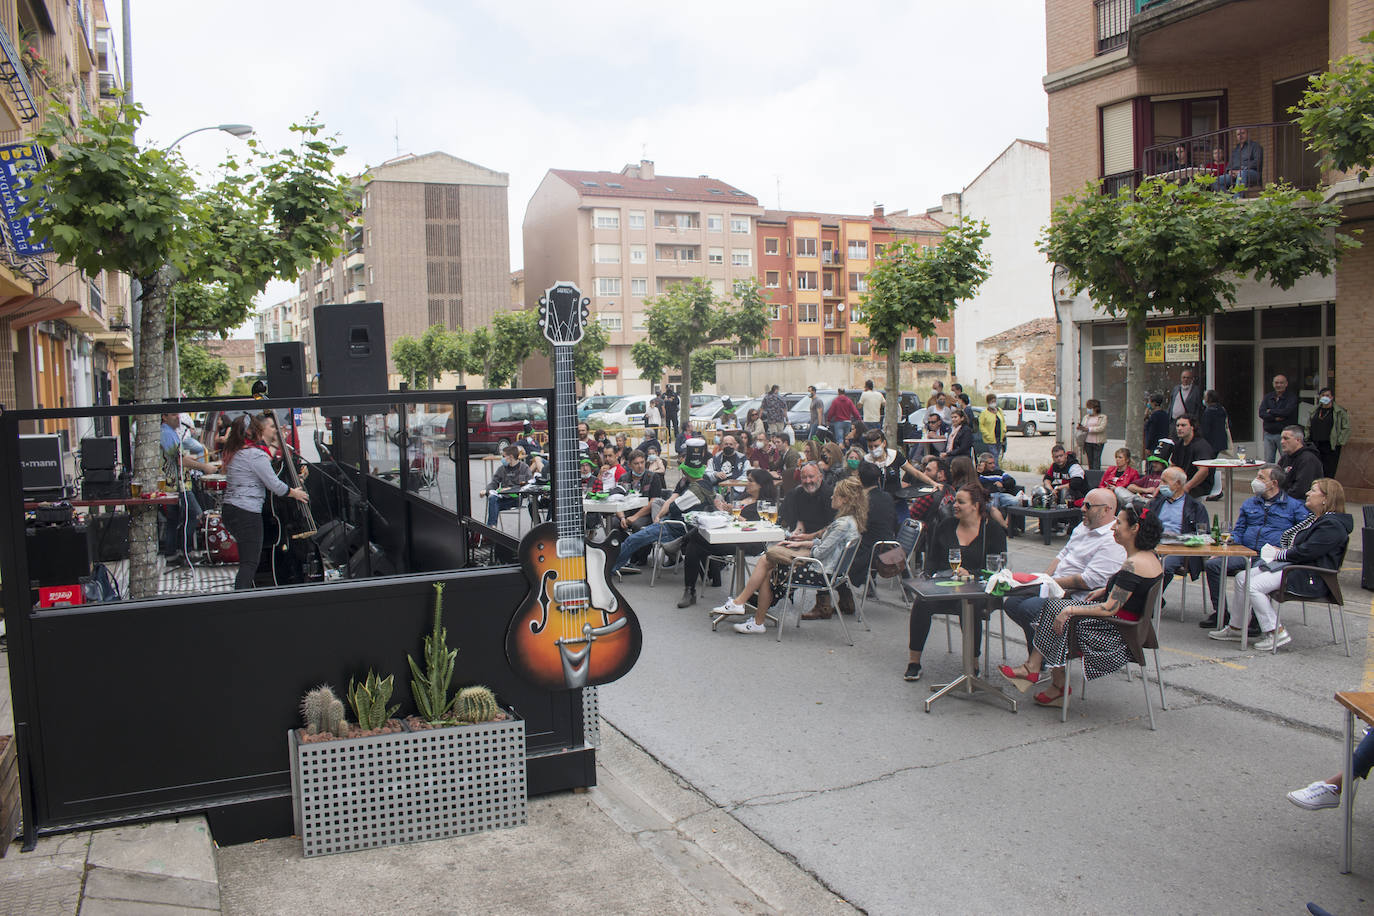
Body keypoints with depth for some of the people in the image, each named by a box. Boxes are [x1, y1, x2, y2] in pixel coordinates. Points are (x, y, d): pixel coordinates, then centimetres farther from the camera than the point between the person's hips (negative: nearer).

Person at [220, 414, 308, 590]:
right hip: (247, 514, -10)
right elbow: (274, 484, -12)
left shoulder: (237, 451, 15)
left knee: (248, 560, 17)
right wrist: (294, 492, 3)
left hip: (230, 510, 10)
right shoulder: (256, 455, -14)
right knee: (250, 563, -8)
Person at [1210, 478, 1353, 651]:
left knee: (1253, 586, -22)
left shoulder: (1332, 525, -16)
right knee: (1242, 578, 2)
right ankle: (1237, 626, 8)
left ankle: (1276, 633, -14)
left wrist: (1280, 554, -8)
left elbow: (1305, 552, -22)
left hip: (1310, 578, -11)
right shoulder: (1315, 518, 18)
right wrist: (1282, 551, 6)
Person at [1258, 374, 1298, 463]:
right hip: (1268, 434, 4)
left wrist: (1270, 411, -4)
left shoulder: (1292, 397, -1)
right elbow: (1261, 413, -2)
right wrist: (1275, 418, -15)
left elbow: (1286, 412, -17)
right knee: (1268, 462, 5)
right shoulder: (1268, 397, 12)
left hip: (1284, 434, -4)